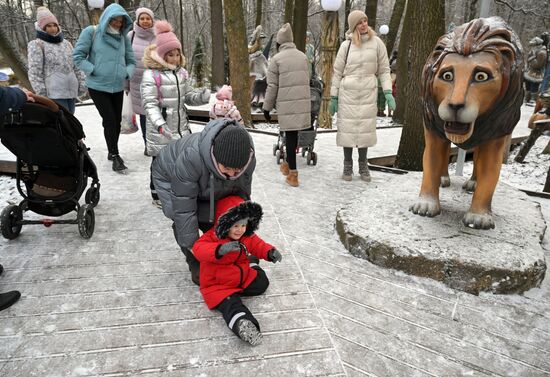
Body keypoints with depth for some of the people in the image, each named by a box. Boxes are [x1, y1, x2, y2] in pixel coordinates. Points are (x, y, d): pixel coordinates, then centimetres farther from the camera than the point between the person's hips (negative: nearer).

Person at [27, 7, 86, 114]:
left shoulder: (66, 43, 19)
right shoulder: (36, 45, 0)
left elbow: (76, 66, 19)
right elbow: (34, 73, -6)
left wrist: (82, 84, 10)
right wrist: (42, 94, -13)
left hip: (71, 91, 6)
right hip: (54, 93, -6)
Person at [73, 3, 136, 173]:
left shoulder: (123, 37, 4)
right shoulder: (91, 32, -6)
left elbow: (131, 61, 11)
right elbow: (78, 56, -8)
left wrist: (126, 73, -6)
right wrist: (93, 71, -14)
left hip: (118, 87, 4)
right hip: (97, 86, -4)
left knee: (117, 120, 10)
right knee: (110, 120, -9)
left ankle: (112, 152, 28)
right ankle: (115, 155, 1)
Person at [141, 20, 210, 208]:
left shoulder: (182, 72, 9)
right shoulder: (151, 75, -12)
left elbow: (188, 96, 15)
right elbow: (150, 104, -17)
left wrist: (201, 96, -7)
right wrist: (160, 124, -31)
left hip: (181, 126, 6)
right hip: (161, 129, -6)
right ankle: (157, 194, 24)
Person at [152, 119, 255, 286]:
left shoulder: (248, 160, -31)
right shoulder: (190, 158, -48)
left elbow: (242, 194, -12)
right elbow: (184, 206, -37)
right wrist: (191, 244, -28)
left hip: (207, 185, 4)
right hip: (170, 177, -3)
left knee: (214, 219, -5)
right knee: (184, 220, -17)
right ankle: (196, 265, 5)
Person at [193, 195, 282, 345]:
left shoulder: (247, 237, -4)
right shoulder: (212, 236, -23)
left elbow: (258, 245, 7)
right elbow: (198, 248, -38)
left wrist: (271, 252, -16)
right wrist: (221, 249, -56)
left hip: (241, 275, 7)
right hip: (218, 283, -6)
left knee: (261, 282, 6)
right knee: (230, 303, -26)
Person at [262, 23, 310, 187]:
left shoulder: (276, 59, -2)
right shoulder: (303, 56, 10)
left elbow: (272, 86, -3)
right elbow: (306, 80, 12)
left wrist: (267, 108, 4)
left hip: (286, 103, -4)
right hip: (303, 101, 4)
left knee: (290, 134, -2)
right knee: (294, 132, 14)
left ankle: (293, 173, -1)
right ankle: (288, 164, 30)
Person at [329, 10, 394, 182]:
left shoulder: (377, 42, 3)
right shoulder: (346, 45, 1)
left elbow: (384, 70, 4)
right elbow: (337, 72, 3)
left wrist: (388, 92, -6)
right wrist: (333, 97, 0)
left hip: (368, 93, 1)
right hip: (347, 93, 0)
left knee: (366, 129, 2)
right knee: (347, 128, 2)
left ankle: (363, 165, 16)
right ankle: (347, 165, 15)